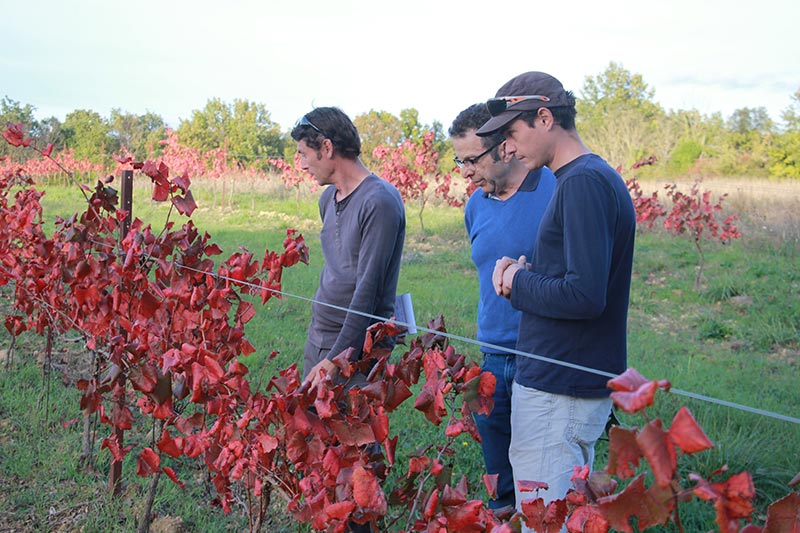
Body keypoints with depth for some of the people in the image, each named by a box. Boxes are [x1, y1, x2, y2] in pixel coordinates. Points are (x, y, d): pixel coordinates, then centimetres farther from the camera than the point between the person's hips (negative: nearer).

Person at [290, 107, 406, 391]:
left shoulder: (379, 201, -16)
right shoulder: (328, 198, 11)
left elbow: (368, 288, -20)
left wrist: (336, 358, -20)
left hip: (357, 346, -8)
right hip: (317, 337, 8)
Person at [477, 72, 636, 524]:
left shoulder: (584, 182, -18)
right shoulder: (597, 177, 14)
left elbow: (585, 295, -26)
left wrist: (520, 283, -9)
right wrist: (522, 275, 2)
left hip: (559, 394, -10)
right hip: (579, 383, 10)